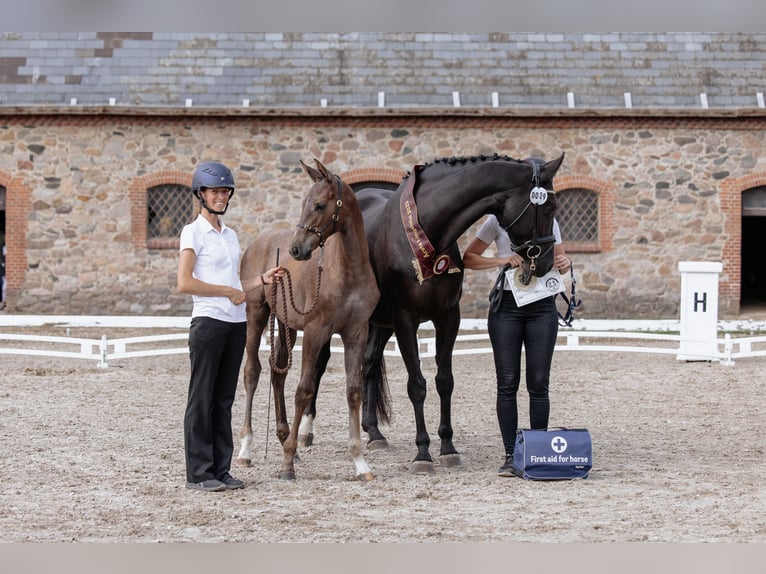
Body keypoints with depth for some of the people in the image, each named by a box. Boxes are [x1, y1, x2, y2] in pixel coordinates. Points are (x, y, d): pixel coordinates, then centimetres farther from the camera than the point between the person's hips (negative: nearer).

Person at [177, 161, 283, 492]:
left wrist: (264, 279, 6)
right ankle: (198, 473, 1)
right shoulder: (194, 232, -6)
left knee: (224, 399, 10)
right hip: (209, 321, -7)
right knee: (202, 398, -2)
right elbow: (185, 283, -15)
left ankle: (220, 470, 14)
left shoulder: (230, 235, 16)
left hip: (236, 322, 7)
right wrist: (229, 292, -13)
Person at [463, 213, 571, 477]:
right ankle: (511, 456, 4)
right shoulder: (497, 221, 1)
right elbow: (468, 259, 2)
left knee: (538, 384, 1)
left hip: (542, 305, 2)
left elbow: (559, 256, 16)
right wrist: (502, 260, -14)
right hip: (507, 304, -1)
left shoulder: (548, 221, 9)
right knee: (507, 384, -1)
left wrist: (565, 263, -8)